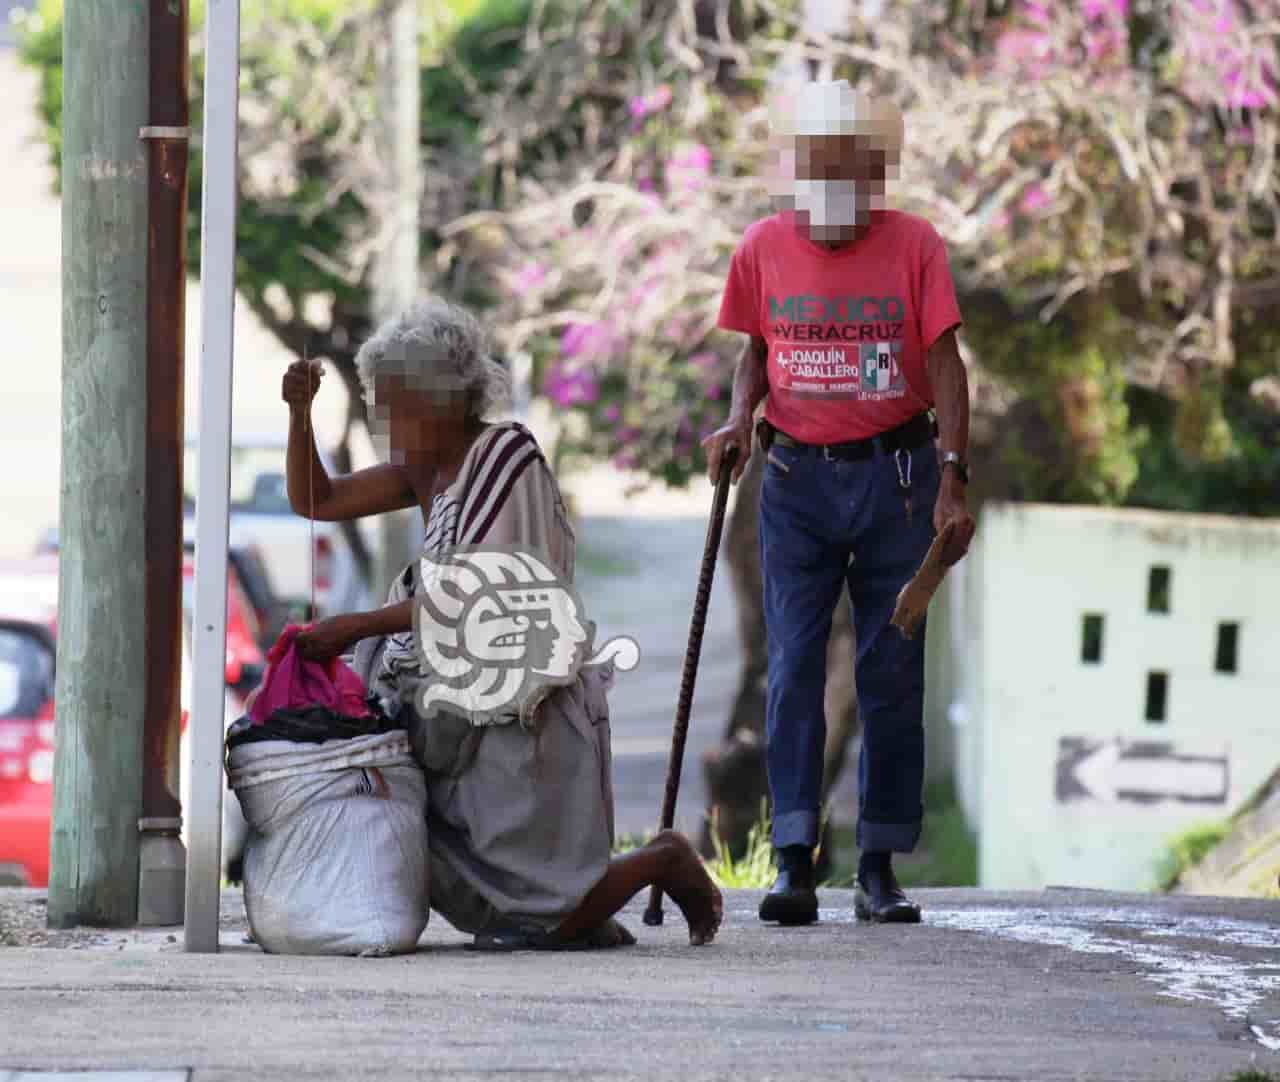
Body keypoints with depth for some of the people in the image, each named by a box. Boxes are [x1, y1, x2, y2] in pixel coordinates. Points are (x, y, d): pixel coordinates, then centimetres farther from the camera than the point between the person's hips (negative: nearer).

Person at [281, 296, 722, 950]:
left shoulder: (505, 457, -16)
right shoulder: (431, 467, 9)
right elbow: (315, 500, 11)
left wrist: (354, 628, -22)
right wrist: (299, 411, -5)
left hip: (523, 717, -9)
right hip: (464, 711, 9)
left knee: (548, 922, -8)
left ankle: (666, 862, 17)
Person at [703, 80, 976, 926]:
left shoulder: (914, 245, -4)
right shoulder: (765, 248, 2)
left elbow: (944, 365, -6)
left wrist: (952, 480, -15)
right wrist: (741, 417, -5)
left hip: (895, 479, -1)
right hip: (798, 482, 1)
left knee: (892, 679, 2)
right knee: (794, 672, -7)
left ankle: (880, 869, 8)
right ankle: (794, 864, -10)